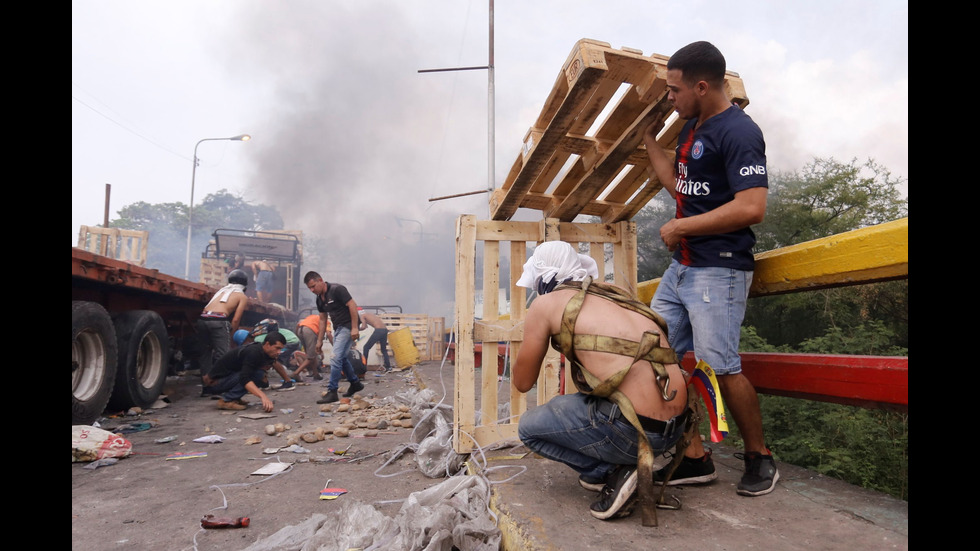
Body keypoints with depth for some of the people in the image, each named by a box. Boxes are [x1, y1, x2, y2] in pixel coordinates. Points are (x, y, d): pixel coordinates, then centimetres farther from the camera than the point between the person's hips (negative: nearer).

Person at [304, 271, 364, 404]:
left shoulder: (337, 290, -16)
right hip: (337, 328, 9)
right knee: (343, 358, 17)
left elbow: (353, 305, -19)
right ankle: (355, 383, 34)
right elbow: (322, 320, 16)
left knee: (336, 358, -14)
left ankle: (332, 392, -10)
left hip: (347, 327, -9)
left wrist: (354, 328, -23)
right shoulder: (319, 298, 10)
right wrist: (319, 340, 15)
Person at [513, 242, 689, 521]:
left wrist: (534, 333, 23)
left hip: (634, 430, -8)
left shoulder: (545, 304, 0)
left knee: (528, 427, 12)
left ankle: (613, 472, 2)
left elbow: (523, 383, 9)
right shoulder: (612, 293, 18)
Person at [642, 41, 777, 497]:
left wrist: (680, 226, -16)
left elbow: (751, 207, -23)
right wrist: (648, 138, 23)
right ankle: (695, 458, 17)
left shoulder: (738, 132, -13)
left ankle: (760, 457, 20)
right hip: (682, 267, 10)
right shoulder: (692, 128, 16)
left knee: (720, 368, -6)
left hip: (719, 269, -10)